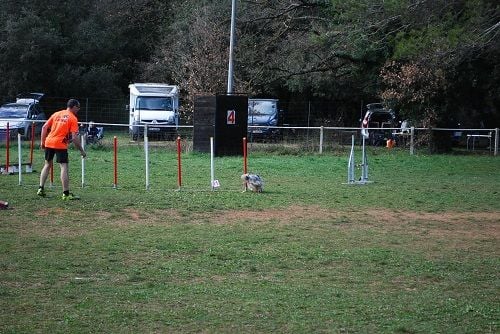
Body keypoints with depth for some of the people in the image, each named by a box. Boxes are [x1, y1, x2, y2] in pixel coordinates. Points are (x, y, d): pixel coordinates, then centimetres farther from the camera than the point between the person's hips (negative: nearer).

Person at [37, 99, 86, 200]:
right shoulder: (73, 119, -2)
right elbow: (74, 137, -9)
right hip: (60, 144, -6)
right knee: (64, 167, -4)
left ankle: (41, 189, 20)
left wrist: (42, 142, 18)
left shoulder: (57, 114, 14)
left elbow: (44, 127, 11)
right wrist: (81, 151, -2)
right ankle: (66, 194, -6)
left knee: (47, 165, 19)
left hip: (49, 142, 6)